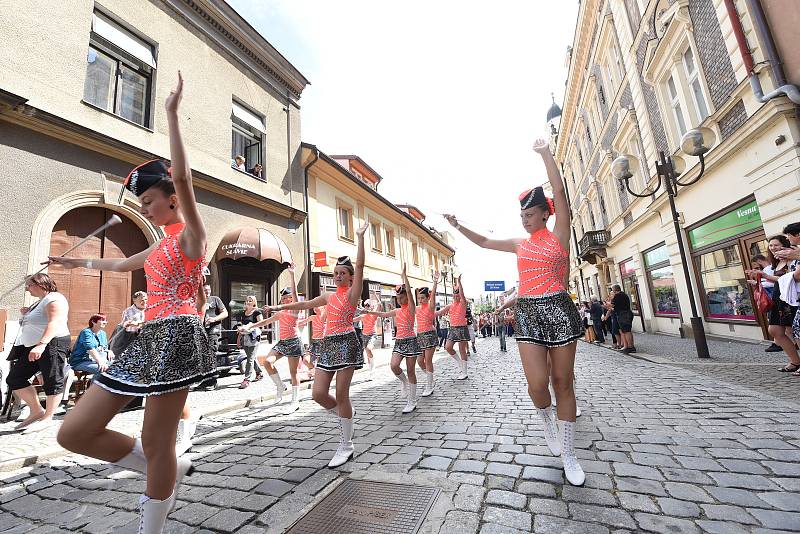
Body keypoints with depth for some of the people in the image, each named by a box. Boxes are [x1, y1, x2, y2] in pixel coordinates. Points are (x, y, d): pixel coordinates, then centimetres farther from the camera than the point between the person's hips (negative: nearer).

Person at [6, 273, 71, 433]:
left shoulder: (54, 298, -11)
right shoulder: (39, 302, 21)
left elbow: (55, 323, -24)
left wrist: (41, 345, -34)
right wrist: (26, 315, 12)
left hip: (52, 344, -11)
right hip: (32, 347, 11)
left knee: (52, 381, -4)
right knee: (14, 379, 9)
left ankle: (47, 418, 5)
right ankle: (36, 412, 17)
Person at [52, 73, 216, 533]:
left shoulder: (191, 233, -3)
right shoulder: (161, 246, 23)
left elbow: (183, 177, -19)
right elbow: (122, 264, 42)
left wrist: (173, 114, -14)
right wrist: (80, 262, 57)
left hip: (176, 337, -9)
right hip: (149, 339, 9)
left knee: (156, 444, -2)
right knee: (74, 432, 8)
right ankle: (172, 472, 22)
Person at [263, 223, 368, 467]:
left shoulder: (352, 292, 0)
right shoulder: (329, 296, 18)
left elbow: (359, 266, -13)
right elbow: (305, 304, 29)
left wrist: (360, 237, -16)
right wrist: (280, 307, 35)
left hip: (346, 342, -6)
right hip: (328, 344, 7)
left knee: (341, 394, -4)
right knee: (318, 394, 0)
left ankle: (346, 445, 12)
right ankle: (344, 417, 28)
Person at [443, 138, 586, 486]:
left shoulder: (559, 235, 1)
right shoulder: (519, 245, 13)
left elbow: (559, 191, -7)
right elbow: (483, 242, 20)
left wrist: (545, 153, -6)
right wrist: (458, 226, 14)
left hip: (558, 310, -2)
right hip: (527, 313, 3)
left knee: (562, 381, 6)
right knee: (537, 383, -7)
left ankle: (568, 455, 23)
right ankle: (546, 419, 29)